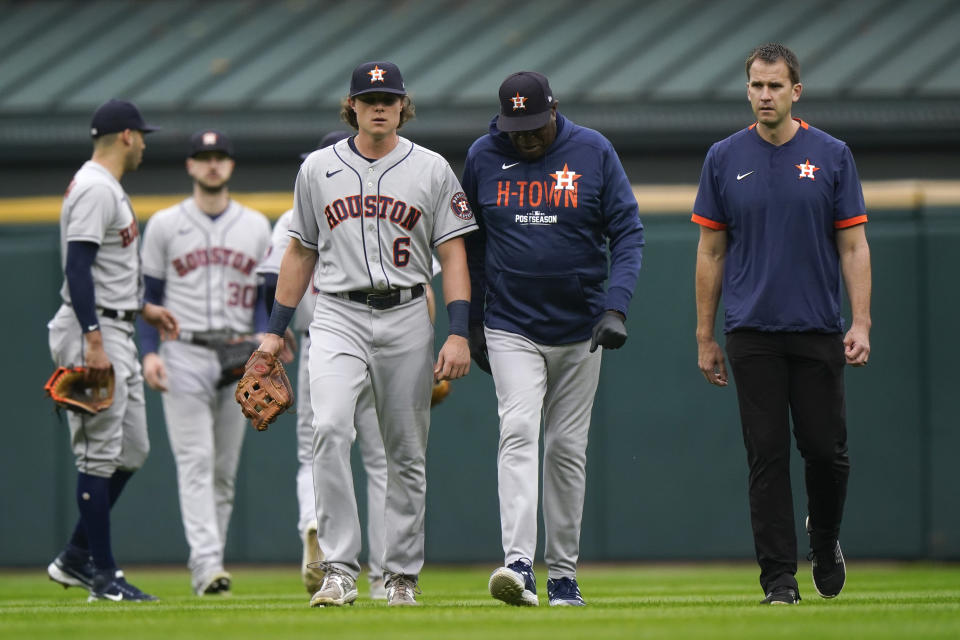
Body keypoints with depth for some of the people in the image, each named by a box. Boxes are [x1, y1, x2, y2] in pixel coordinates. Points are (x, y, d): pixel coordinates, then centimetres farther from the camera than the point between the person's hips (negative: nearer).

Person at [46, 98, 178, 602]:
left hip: (115, 334, 11)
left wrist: (141, 307, 30)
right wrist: (95, 343, -27)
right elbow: (78, 267, -23)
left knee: (132, 448, 13)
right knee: (100, 453, -7)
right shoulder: (95, 189, -15)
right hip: (94, 333, -11)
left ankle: (76, 559, 17)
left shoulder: (107, 188, 18)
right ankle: (102, 575, -3)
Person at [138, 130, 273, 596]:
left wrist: (261, 347, -5)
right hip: (184, 356, -3)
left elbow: (267, 295, 10)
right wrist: (149, 352, -7)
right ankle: (207, 564, -22)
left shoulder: (256, 226, 10)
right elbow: (149, 295, 5)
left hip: (238, 359, 3)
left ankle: (205, 569, 12)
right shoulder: (164, 225, 4)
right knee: (196, 463, -13)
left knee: (225, 468, 5)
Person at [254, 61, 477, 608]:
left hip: (406, 318, 0)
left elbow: (454, 255, 1)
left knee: (407, 451, 5)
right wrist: (276, 330, 13)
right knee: (331, 429, -21)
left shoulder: (432, 170, 3)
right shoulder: (318, 169, 8)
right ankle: (340, 571, -22)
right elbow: (301, 252, 16)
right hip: (338, 317, 0)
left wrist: (459, 333, -10)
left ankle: (403, 575, 17)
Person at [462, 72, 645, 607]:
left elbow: (628, 232, -5)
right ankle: (519, 564, -27)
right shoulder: (483, 158, -1)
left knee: (568, 448, 6)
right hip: (511, 329, -1)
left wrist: (616, 306, -18)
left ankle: (563, 574, 15)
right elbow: (470, 244, 9)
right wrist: (473, 324, 9)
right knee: (519, 434, -17)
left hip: (580, 329, 1)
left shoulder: (594, 152, -4)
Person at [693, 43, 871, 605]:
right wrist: (705, 338, 6)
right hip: (753, 334, 0)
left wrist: (862, 324, -8)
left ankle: (826, 542, 29)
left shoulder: (832, 157, 2)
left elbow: (854, 246, 2)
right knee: (768, 455, -1)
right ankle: (779, 577, 2)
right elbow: (711, 253, 8)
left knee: (827, 450, 1)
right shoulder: (725, 159, 4)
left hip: (818, 332, 0)